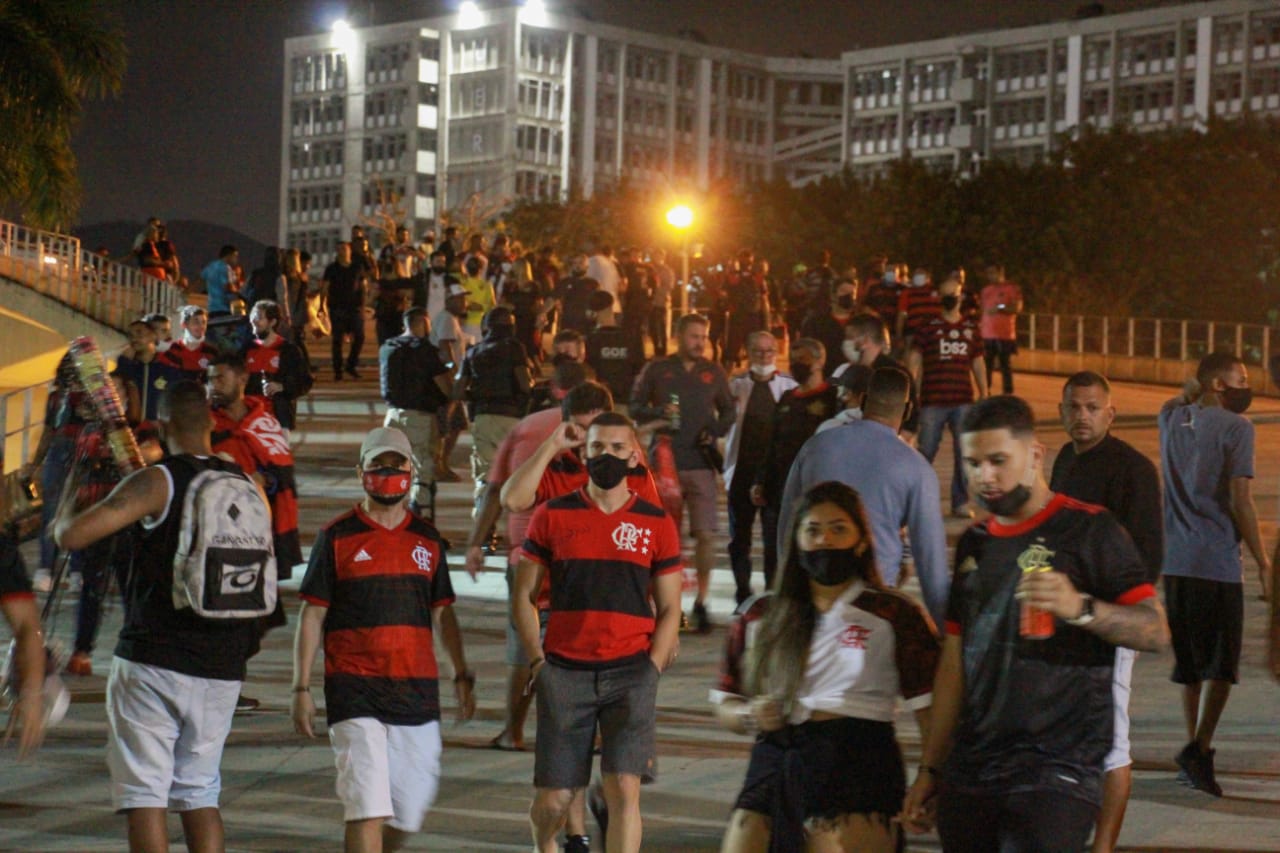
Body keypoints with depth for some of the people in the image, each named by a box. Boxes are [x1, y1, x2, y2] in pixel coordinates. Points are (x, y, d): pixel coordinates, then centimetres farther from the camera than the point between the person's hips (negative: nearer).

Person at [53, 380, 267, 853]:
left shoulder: (157, 482, -9)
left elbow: (72, 535, -13)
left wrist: (63, 516, 8)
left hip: (153, 661, -5)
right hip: (222, 670, 5)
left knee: (143, 795, -1)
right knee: (200, 794, 15)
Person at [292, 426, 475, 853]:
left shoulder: (427, 539, 13)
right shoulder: (337, 537, 1)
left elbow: (442, 613, 18)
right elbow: (312, 614, 2)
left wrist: (462, 675, 11)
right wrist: (302, 687, -4)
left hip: (417, 688, 4)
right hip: (354, 690, -4)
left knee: (411, 805, 7)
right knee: (367, 805, -12)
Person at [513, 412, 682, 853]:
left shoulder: (657, 524, 6)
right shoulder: (552, 516, 6)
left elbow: (669, 609, 9)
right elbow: (523, 596, 9)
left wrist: (649, 670, -3)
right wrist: (538, 661, -1)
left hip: (631, 671, 0)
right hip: (564, 671, 0)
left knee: (624, 788, -12)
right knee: (553, 797, 3)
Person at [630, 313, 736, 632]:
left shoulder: (714, 372, 10)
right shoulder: (656, 370, 5)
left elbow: (729, 410, 17)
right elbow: (635, 407, 7)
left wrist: (717, 430, -3)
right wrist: (658, 414, -13)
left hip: (701, 464, 1)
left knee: (705, 534, -6)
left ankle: (701, 602, 2)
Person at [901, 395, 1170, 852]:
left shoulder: (1088, 528, -2)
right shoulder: (973, 544, 16)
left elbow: (1156, 631, -10)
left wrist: (1080, 607, -27)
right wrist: (930, 770, 17)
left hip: (1059, 769, -6)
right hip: (970, 772, 6)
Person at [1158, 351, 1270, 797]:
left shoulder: (1173, 419, 10)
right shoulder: (1236, 427, -9)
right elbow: (1240, 500, -13)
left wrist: (1193, 391, 21)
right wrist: (1263, 562, -7)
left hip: (1175, 560, 6)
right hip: (1218, 560, -6)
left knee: (1190, 661, 15)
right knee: (1221, 665, -1)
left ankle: (1197, 752, 21)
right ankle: (1198, 747, -14)